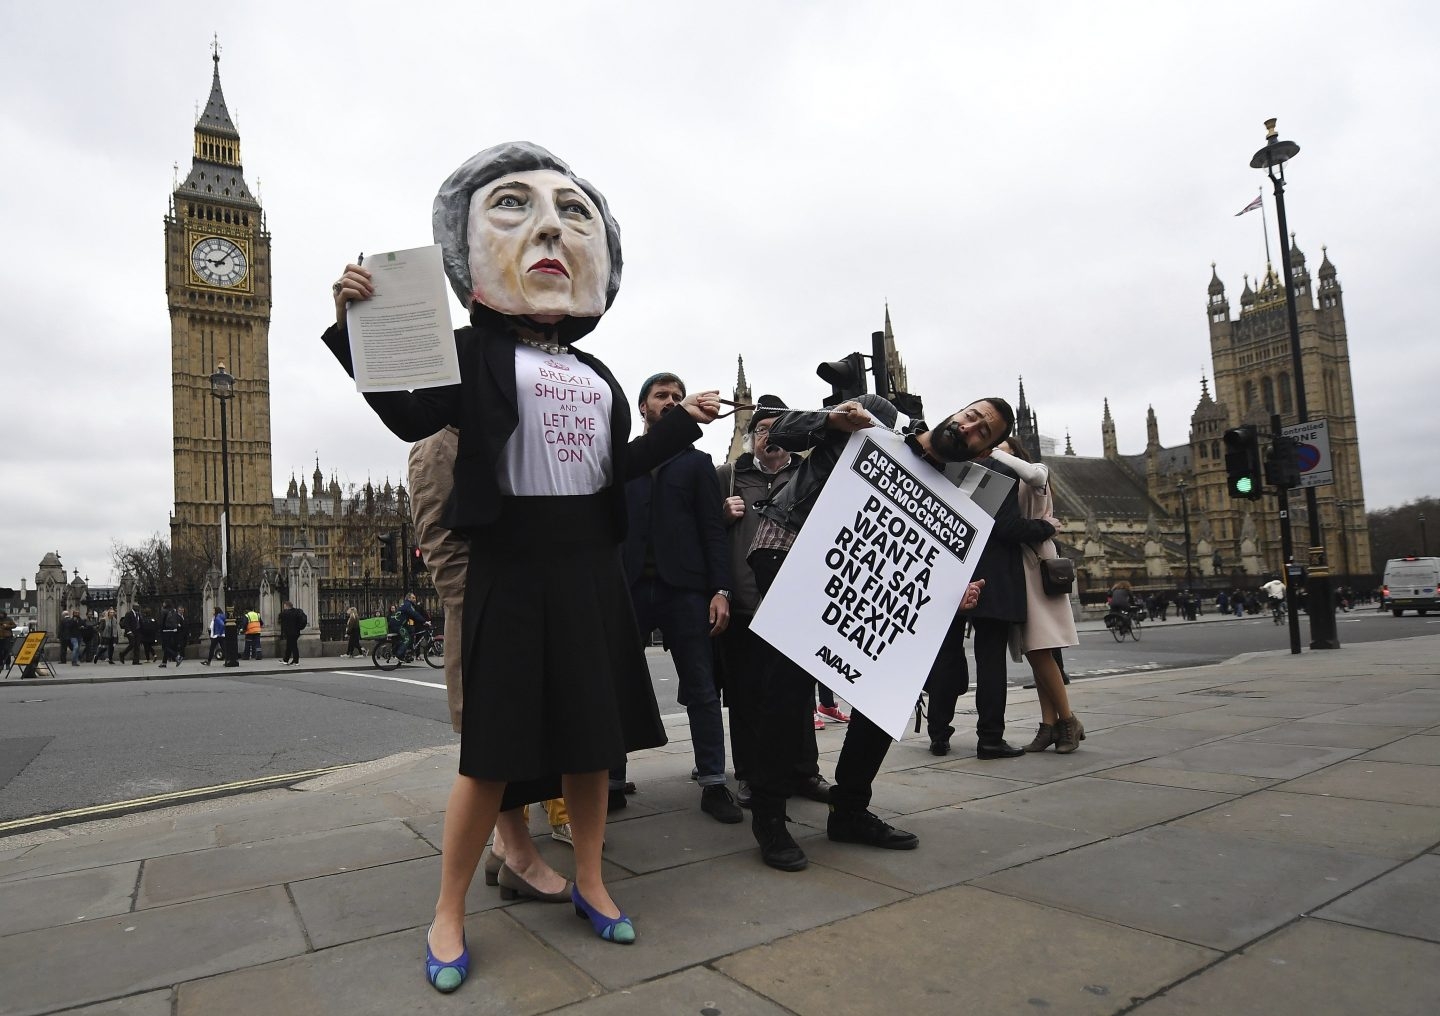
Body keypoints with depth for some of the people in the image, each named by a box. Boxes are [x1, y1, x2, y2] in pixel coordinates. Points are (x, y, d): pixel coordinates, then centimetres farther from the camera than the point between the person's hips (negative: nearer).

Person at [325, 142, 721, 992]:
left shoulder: (596, 372, 16)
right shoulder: (476, 351, 2)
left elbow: (618, 466, 15)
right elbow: (412, 417, -10)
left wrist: (683, 424, 15)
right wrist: (356, 326, -17)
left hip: (592, 565, 5)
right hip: (513, 564, -5)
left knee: (595, 733, 11)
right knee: (495, 748, -1)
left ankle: (590, 883, 29)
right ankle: (449, 915, 18)